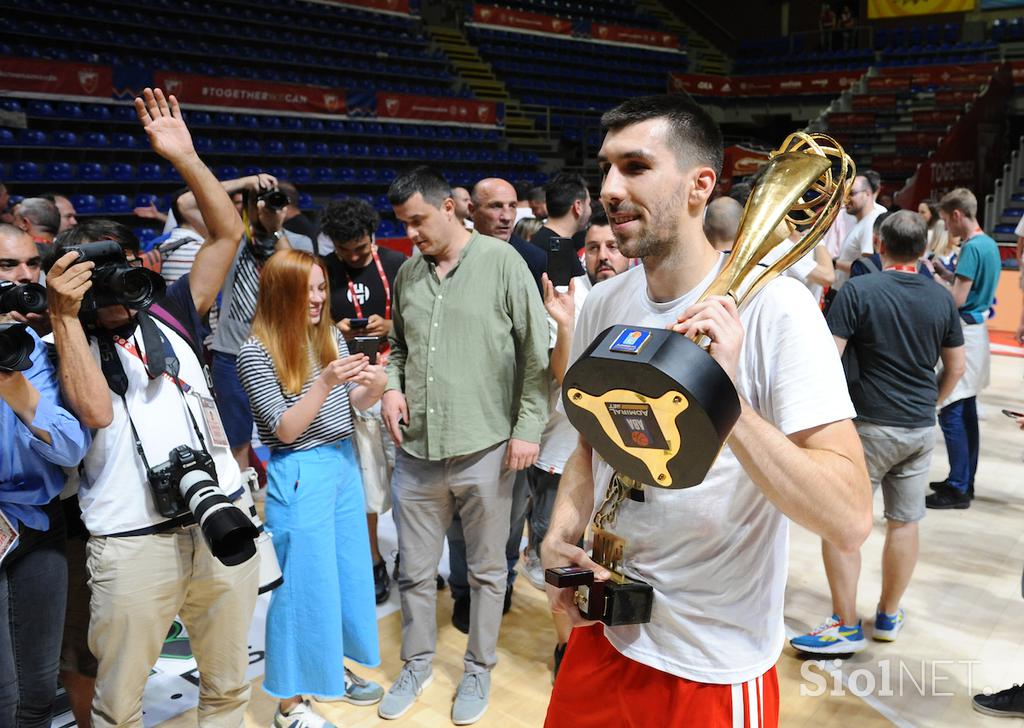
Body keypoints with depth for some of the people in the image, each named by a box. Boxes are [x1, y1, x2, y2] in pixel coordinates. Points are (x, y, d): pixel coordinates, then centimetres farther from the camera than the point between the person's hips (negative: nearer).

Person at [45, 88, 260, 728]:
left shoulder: (169, 314, 10)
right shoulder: (70, 345, 3)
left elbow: (228, 233, 7)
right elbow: (95, 410, -17)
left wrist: (184, 157, 0)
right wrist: (63, 317, -14)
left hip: (223, 522, 3)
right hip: (132, 544, -3)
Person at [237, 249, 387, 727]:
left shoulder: (332, 336, 3)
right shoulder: (256, 351, -15)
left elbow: (355, 403, 11)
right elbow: (285, 429, -17)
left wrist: (374, 386, -11)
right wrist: (324, 382, -29)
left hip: (344, 462, 7)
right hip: (300, 476, -7)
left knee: (348, 571, 17)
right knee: (304, 583, 2)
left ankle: (332, 667, 38)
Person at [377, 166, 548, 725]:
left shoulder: (501, 261, -6)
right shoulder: (408, 272, 8)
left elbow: (535, 353, -6)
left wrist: (528, 427, -9)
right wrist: (392, 385, 3)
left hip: (484, 449, -4)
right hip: (417, 449, 4)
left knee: (487, 570, 12)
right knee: (414, 569, 15)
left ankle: (478, 668, 32)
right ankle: (417, 663, 36)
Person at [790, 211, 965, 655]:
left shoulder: (858, 291, -11)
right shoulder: (941, 298, 4)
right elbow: (956, 367, 12)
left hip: (870, 426, -6)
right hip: (922, 428, 6)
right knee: (905, 522, 13)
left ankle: (846, 627, 5)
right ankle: (888, 616, 27)